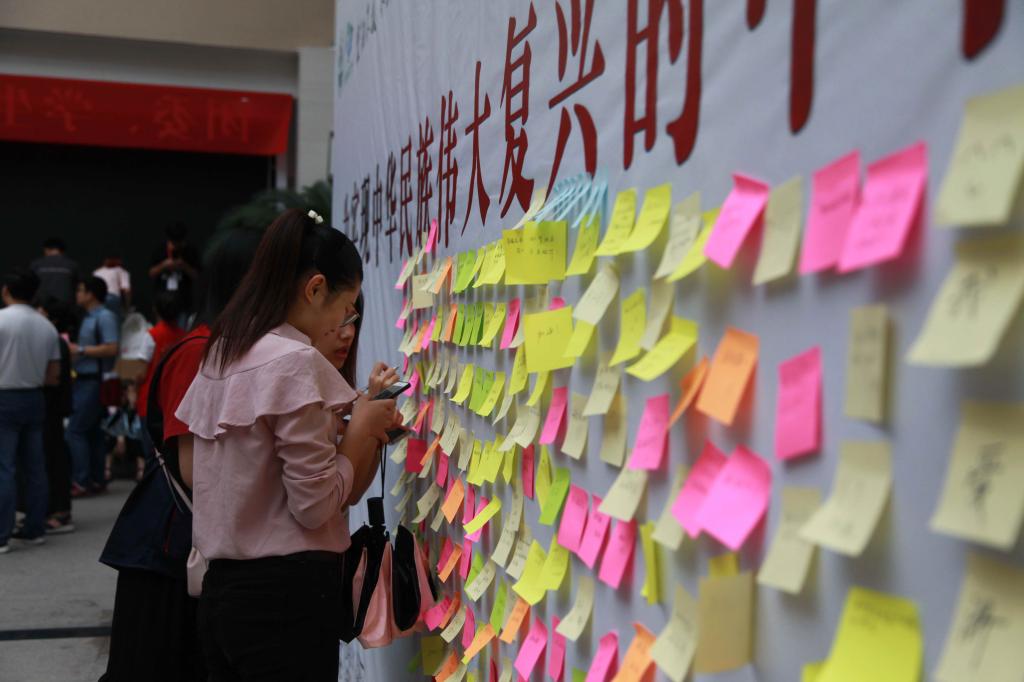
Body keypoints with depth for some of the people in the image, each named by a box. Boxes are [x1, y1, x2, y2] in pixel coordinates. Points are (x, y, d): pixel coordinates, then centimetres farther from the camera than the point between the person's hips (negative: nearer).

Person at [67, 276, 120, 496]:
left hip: (94, 382, -9)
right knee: (94, 432, 11)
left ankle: (81, 482, -8)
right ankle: (97, 480, 16)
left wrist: (80, 349, -16)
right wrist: (71, 347, 12)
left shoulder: (104, 317, -12)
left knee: (75, 431, -10)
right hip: (85, 381, 9)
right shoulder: (88, 318, 16)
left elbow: (111, 348, -21)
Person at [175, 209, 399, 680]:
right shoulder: (294, 362, -16)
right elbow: (317, 505, -16)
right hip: (285, 595, -8)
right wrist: (362, 428, -3)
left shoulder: (221, 354, 10)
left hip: (223, 589, 8)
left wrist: (353, 426, 11)